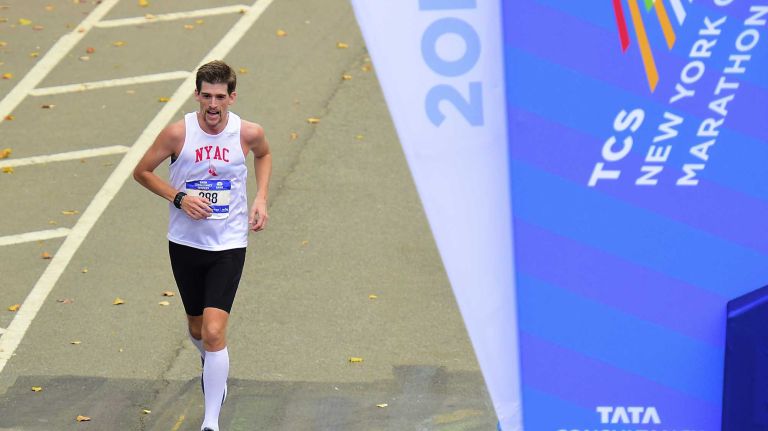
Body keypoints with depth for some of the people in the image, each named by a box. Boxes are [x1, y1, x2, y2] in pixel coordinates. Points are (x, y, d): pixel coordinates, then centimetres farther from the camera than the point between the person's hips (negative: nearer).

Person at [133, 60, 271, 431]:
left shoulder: (249, 133, -9)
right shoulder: (178, 133, -13)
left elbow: (264, 154, 16)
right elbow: (142, 171, 0)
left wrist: (260, 198, 3)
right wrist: (179, 198, -14)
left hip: (229, 246, -1)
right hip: (185, 243, 2)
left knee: (214, 332, -14)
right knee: (197, 326, 19)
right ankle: (210, 364, 55)